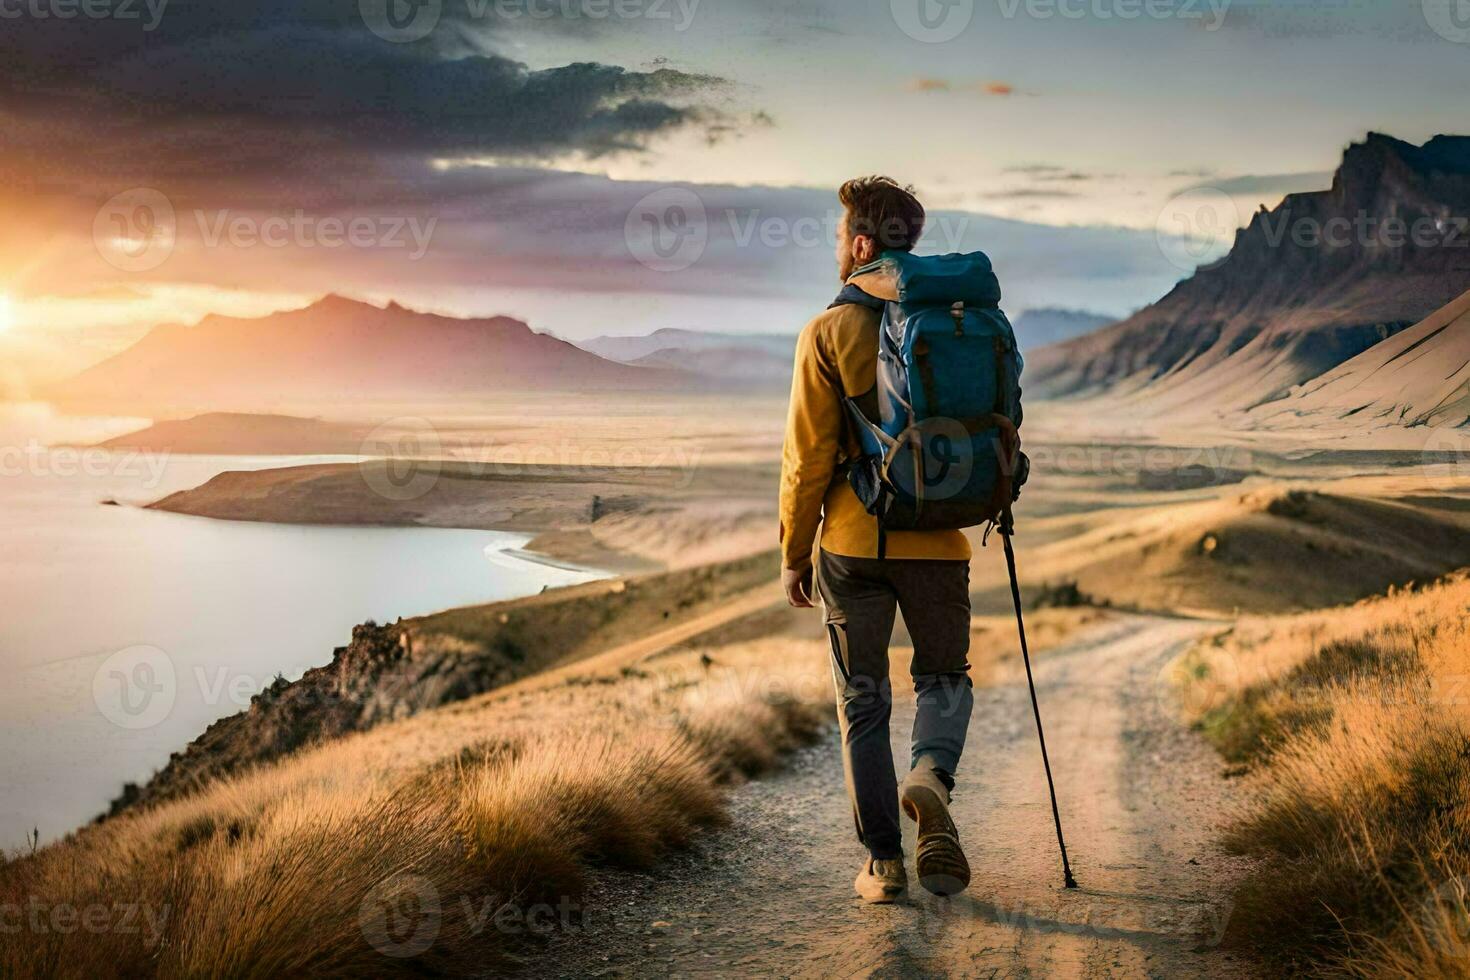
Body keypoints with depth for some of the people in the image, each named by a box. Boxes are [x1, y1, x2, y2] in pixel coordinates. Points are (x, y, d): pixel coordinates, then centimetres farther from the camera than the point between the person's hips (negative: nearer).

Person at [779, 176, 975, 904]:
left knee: (863, 702, 10)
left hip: (852, 543, -2)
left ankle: (884, 863, 11)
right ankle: (930, 776, -10)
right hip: (939, 542, 2)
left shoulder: (828, 332, -7)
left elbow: (808, 456, -8)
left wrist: (794, 553, 2)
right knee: (944, 676, 20)